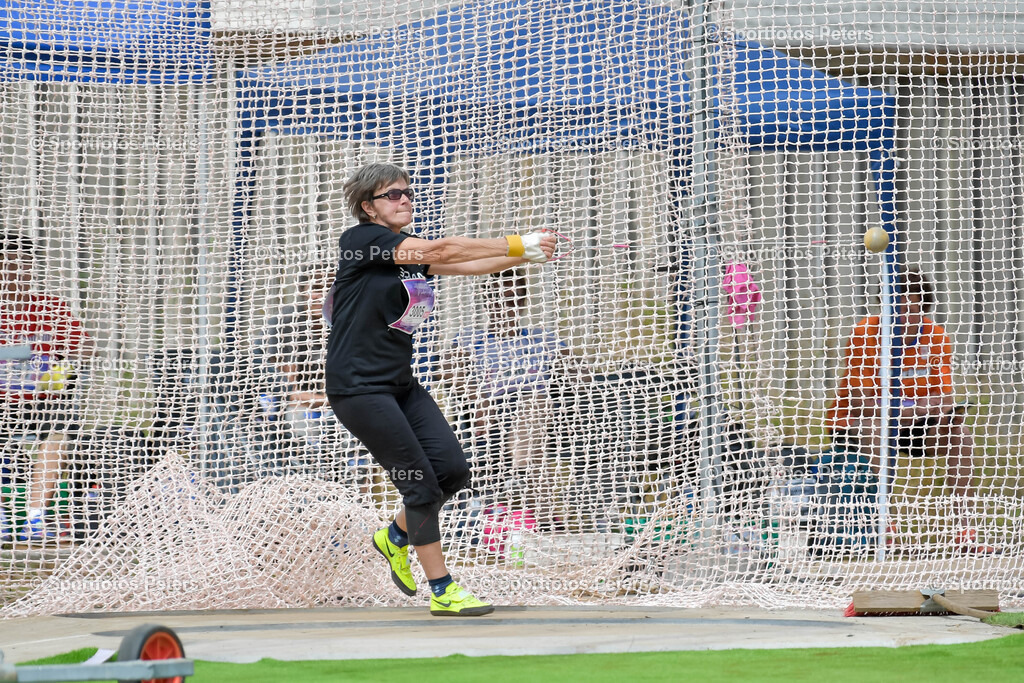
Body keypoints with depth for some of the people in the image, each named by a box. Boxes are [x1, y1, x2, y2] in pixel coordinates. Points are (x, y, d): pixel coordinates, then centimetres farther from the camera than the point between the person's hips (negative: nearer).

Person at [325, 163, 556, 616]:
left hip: (400, 383, 8)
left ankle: (395, 536, 24)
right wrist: (518, 244, -22)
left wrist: (526, 255, -13)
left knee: (453, 468, -1)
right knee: (421, 483, -10)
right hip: (358, 387, -8)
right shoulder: (361, 240, -12)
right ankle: (441, 592, -1)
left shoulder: (412, 253, 13)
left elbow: (465, 266, 3)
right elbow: (442, 250, -20)